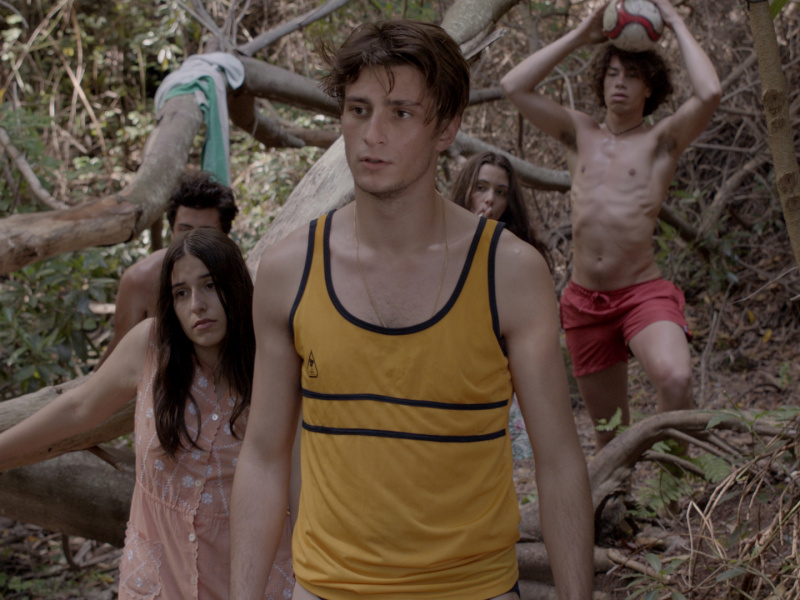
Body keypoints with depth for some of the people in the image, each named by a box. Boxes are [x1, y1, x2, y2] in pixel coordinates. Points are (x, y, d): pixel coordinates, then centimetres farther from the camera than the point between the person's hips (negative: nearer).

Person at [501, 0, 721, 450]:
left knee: (676, 379, -34)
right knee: (610, 432, 12)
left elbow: (710, 93, -18)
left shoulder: (663, 139, 1)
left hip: (644, 293, -4)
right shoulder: (580, 134, 11)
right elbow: (514, 86, 4)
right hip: (584, 300, 4)